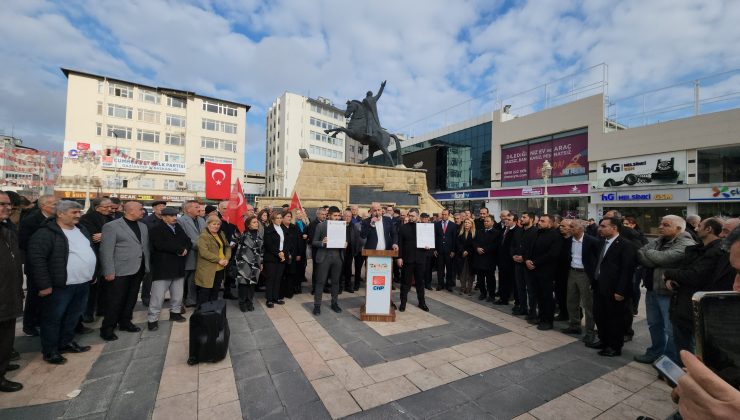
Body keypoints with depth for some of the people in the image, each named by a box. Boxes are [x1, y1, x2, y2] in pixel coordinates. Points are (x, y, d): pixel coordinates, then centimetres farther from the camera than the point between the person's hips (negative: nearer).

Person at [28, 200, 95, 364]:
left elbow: (89, 252, 19)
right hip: (59, 286, -7)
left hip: (82, 284, 8)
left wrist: (93, 274, 19)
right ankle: (50, 351, 21)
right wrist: (44, 284, -20)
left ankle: (66, 342, 35)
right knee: (53, 319, 7)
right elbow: (37, 258, -19)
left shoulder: (81, 230, 10)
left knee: (73, 316, 19)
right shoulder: (46, 233, -15)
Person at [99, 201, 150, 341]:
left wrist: (147, 266, 8)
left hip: (138, 269, 6)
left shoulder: (143, 226, 11)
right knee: (115, 301, 4)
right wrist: (109, 271, -15)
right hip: (120, 271, -6)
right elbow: (106, 251, -12)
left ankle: (125, 322, 31)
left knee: (131, 299, 16)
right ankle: (107, 328, 19)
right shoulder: (111, 226, -9)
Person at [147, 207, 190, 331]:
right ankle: (152, 319, 11)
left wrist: (185, 249, -10)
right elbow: (161, 245, -23)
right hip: (162, 268, -6)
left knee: (178, 294, 15)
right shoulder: (155, 229, -7)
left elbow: (188, 242, 12)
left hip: (178, 268, 6)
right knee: (158, 296, -1)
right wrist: (180, 249, -16)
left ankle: (175, 312, 30)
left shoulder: (179, 228, 14)